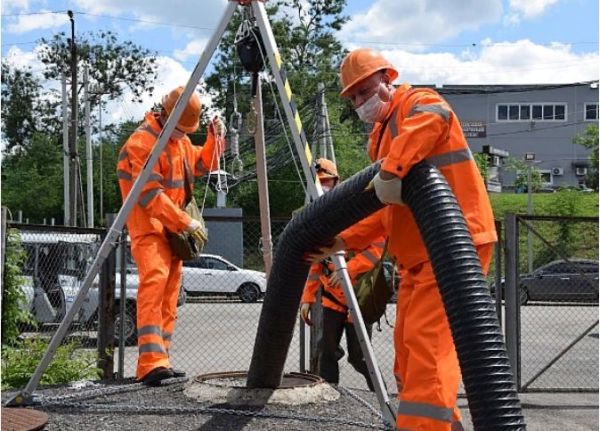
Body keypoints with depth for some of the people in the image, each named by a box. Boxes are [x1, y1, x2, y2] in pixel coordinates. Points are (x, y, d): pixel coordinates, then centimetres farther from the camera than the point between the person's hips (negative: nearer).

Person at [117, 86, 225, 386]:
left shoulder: (180, 140, 14)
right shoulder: (142, 142, -15)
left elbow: (204, 164, 26)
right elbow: (150, 194, -20)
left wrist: (215, 138, 7)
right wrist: (186, 221, -20)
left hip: (172, 230, 9)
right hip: (149, 228, -9)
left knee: (169, 293, 7)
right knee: (154, 283, -23)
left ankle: (160, 362, 12)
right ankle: (151, 364, -31)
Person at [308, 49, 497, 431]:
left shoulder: (417, 102, -5)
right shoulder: (383, 135, 23)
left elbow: (434, 115, -33)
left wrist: (391, 171, -39)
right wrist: (344, 241, 15)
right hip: (419, 253, 10)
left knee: (427, 341, -17)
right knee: (408, 346, 13)